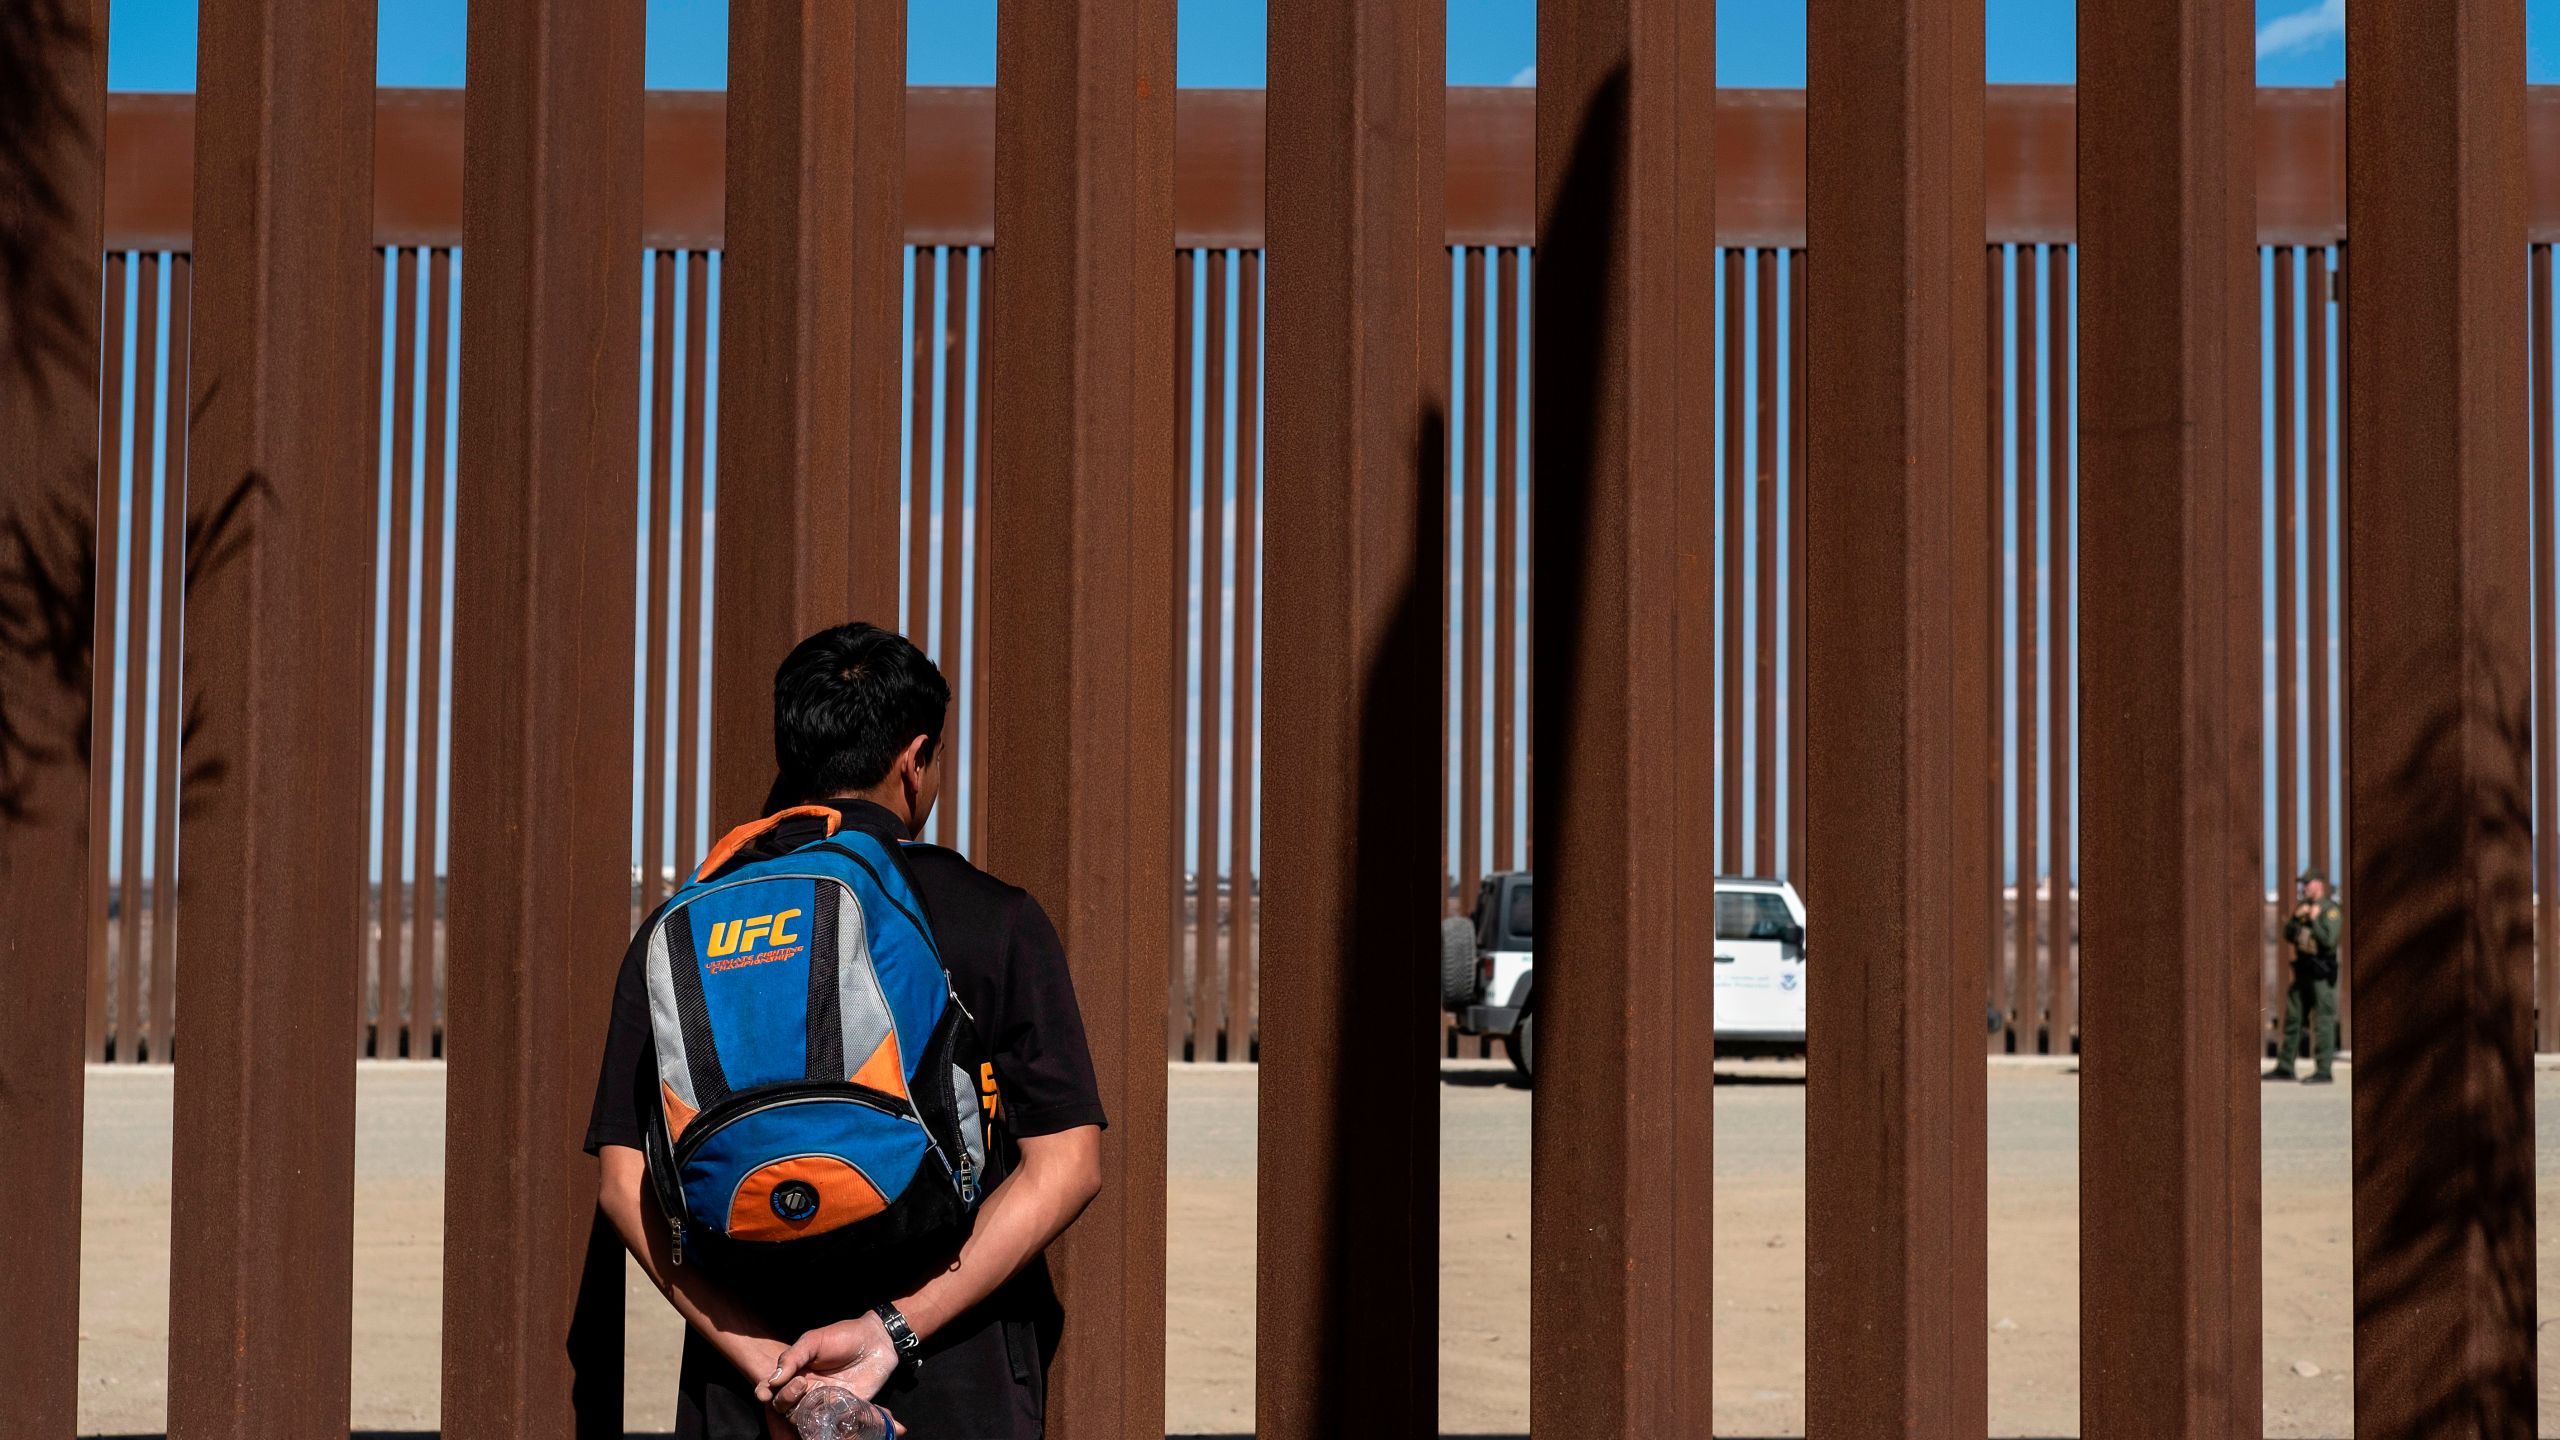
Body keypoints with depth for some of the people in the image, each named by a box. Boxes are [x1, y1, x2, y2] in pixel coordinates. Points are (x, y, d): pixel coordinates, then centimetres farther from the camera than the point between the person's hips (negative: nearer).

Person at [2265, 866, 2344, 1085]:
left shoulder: (2330, 910, -10)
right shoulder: (2304, 906, 15)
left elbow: (2329, 940, -21)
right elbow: (2289, 936, 13)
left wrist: (2314, 920, -15)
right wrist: (2295, 917, -2)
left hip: (2322, 974, -9)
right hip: (2303, 971, 9)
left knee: (2323, 1022, -6)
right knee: (2293, 1020, 11)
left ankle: (2323, 1071, -4)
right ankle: (2285, 1068, 17)